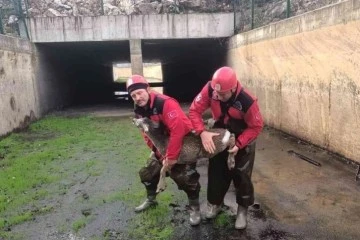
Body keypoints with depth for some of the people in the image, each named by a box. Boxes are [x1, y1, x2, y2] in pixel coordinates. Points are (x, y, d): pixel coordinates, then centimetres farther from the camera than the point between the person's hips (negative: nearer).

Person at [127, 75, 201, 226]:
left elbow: (178, 130, -35)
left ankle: (194, 207, 9)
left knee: (186, 177, -16)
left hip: (185, 142, -7)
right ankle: (151, 199, 36)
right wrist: (160, 154, -10)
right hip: (162, 144, 8)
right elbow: (148, 135, -1)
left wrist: (171, 156, -28)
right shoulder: (139, 111, -5)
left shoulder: (165, 103, -31)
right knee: (147, 173, 10)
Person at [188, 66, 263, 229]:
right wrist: (202, 133, -37)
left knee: (241, 174, 3)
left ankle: (242, 209, 25)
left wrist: (238, 144, -32)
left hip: (243, 138, -3)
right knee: (216, 170, 12)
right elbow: (194, 110, -24)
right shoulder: (210, 89, -29)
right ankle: (215, 203, 35)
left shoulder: (247, 101, -36)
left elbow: (256, 127, -24)